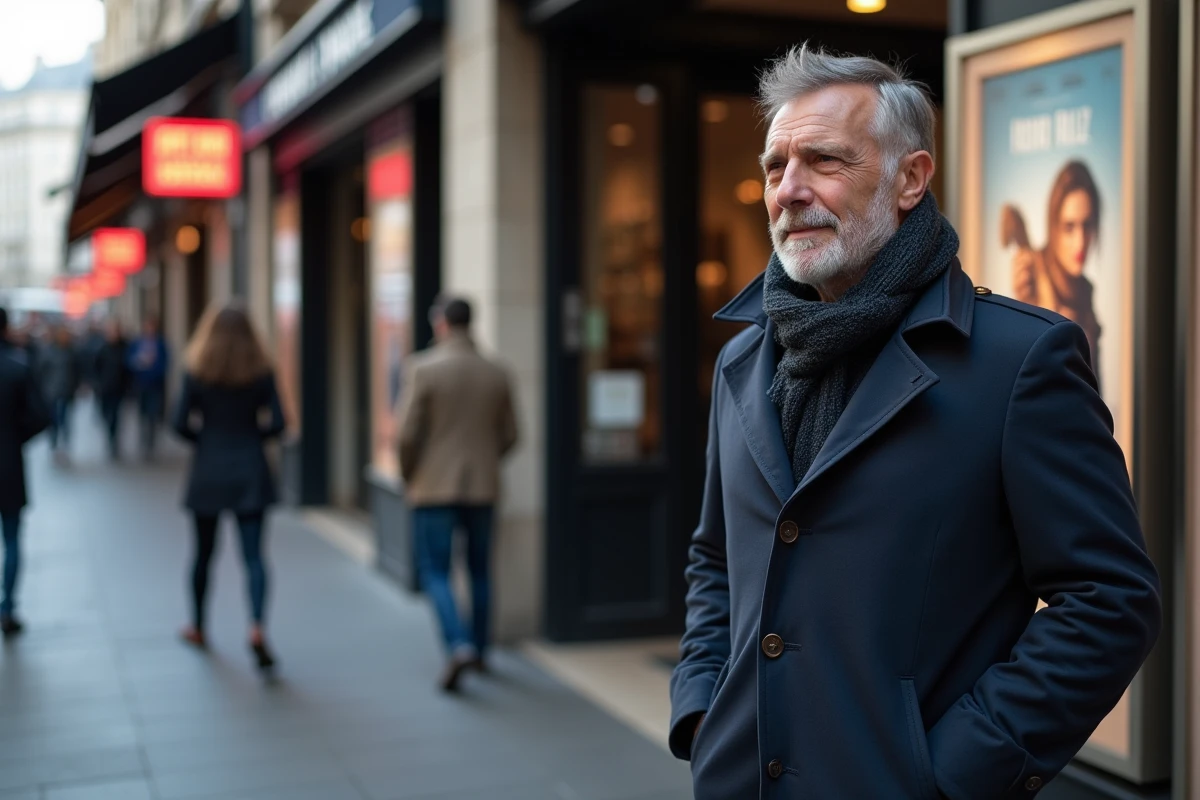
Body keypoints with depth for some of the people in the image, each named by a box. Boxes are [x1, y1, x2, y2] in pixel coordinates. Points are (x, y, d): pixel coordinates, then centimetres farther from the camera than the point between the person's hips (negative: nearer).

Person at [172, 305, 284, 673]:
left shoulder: (197, 373, -4)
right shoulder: (262, 374, -3)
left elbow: (180, 423, -5)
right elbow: (276, 423, -5)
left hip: (209, 472, 0)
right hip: (250, 474, 0)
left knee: (204, 552, 15)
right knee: (253, 555, -3)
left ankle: (198, 627, 29)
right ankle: (257, 626, -22)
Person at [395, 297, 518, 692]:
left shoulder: (421, 368, -10)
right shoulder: (496, 374, 2)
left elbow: (406, 432, -12)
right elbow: (508, 436, 6)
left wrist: (408, 476, 4)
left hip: (434, 486, -3)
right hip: (482, 486, 4)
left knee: (436, 573, 2)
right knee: (479, 571, 16)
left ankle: (459, 645, -17)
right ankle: (479, 650, 25)